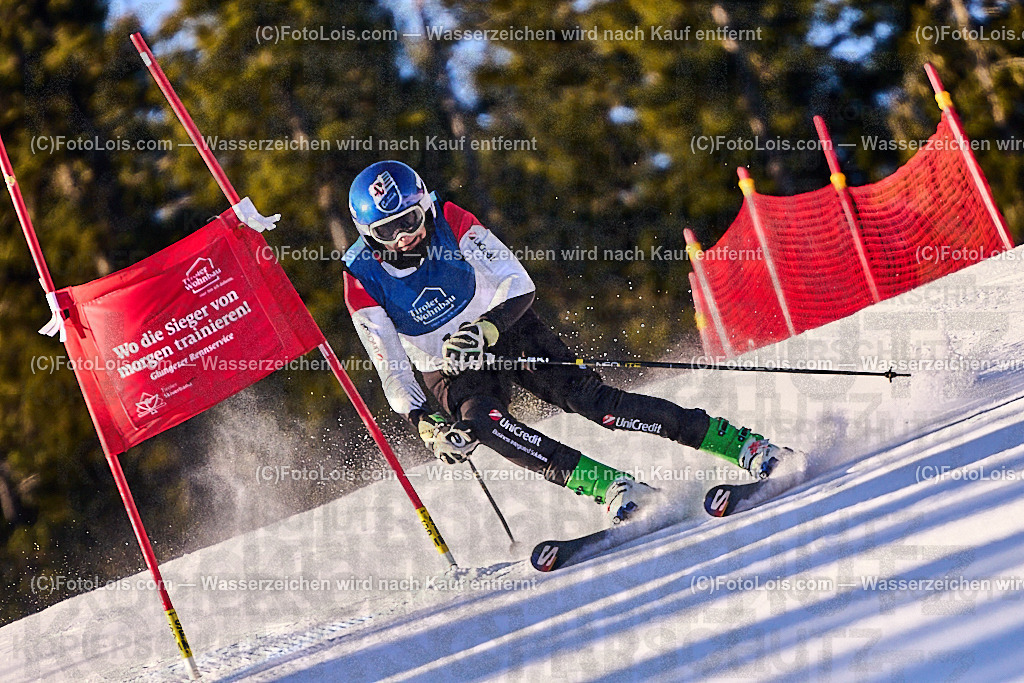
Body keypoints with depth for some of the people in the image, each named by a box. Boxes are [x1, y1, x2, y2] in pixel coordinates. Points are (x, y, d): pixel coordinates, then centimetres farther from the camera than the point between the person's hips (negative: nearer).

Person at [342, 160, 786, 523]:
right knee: (481, 422, -32)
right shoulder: (363, 278, -15)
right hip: (452, 375, 1)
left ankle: (743, 445, -21)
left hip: (507, 329, 0)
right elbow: (391, 367, -11)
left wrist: (484, 329, -34)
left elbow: (519, 286, -16)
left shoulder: (449, 222, -16)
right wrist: (427, 425, -24)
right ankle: (612, 490, -41)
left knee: (587, 398, -20)